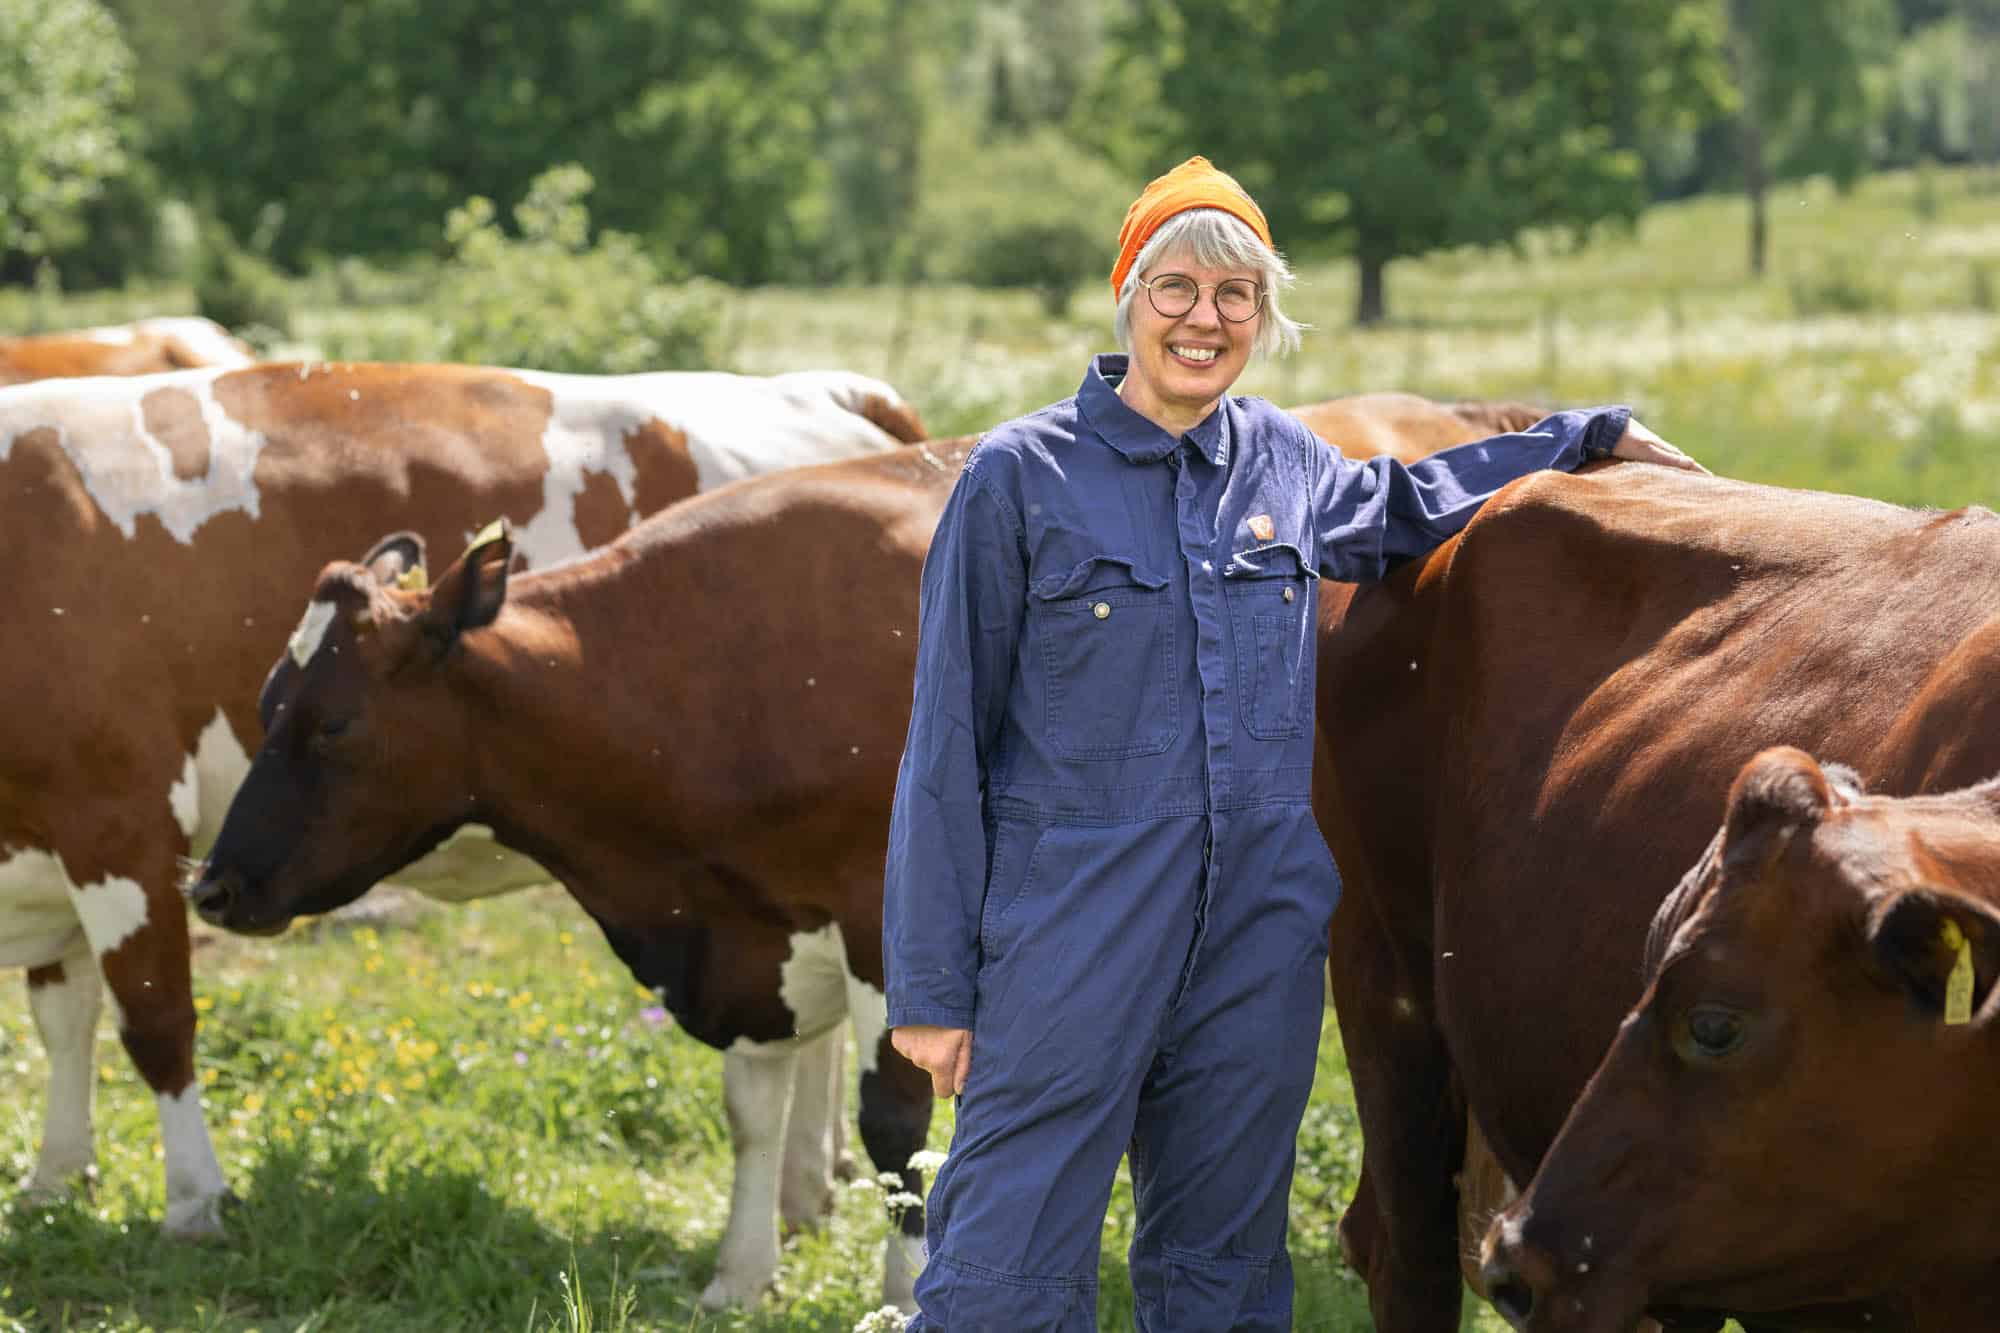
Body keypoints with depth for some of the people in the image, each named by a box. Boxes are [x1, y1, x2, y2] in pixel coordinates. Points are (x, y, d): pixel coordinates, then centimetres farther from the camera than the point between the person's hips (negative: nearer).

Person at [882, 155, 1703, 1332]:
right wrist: (931, 986, -6)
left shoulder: (1287, 464, 9)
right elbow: (946, 747, -3)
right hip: (1068, 949, -5)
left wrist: (1595, 435, 34)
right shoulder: (1023, 477, -4)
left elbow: (1399, 503, 35)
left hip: (1260, 949, 5)